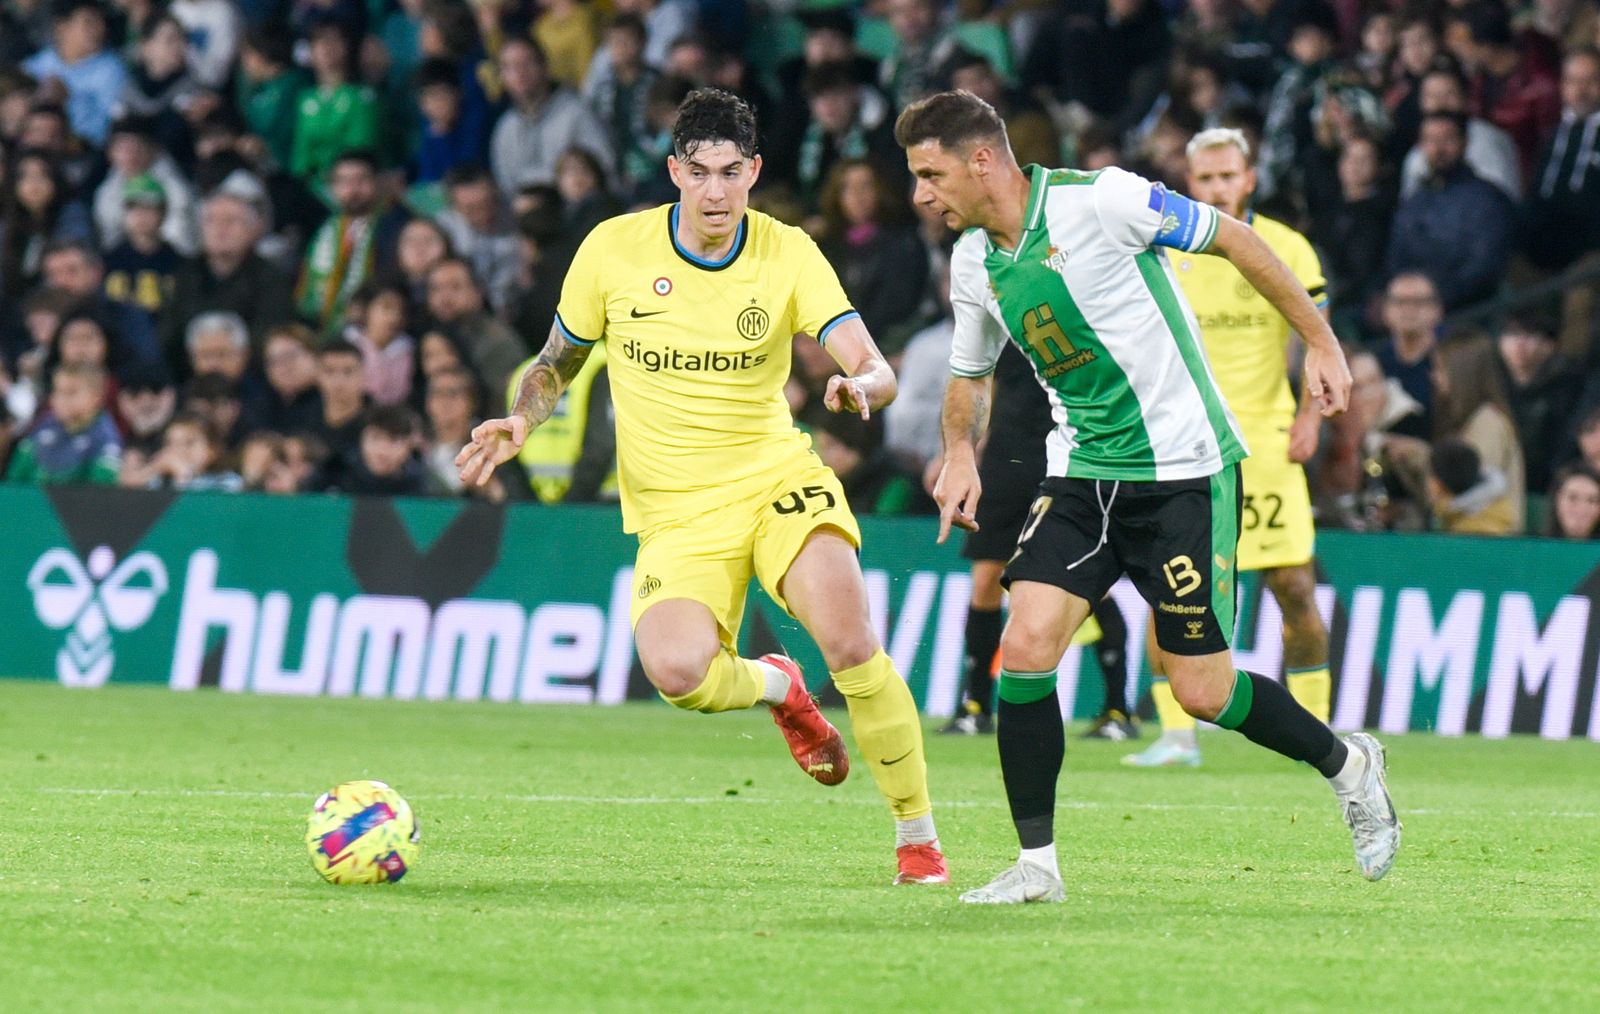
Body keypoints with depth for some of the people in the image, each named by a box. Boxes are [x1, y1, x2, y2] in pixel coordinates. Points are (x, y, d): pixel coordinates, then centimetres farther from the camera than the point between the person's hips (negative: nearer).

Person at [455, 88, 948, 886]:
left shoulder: (788, 254, -3)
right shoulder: (614, 249, -2)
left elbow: (875, 370, -12)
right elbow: (557, 363, 13)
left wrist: (862, 386, -35)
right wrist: (521, 420, -8)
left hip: (776, 477, 0)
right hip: (675, 510, 0)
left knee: (849, 643, -25)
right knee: (676, 671, -28)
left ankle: (918, 839, -5)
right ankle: (774, 687, 10)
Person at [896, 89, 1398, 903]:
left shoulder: (1097, 201, -17)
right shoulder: (971, 263, 4)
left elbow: (1235, 240, -7)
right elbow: (969, 372, 24)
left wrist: (1319, 342, -5)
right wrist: (960, 452, 7)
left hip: (1183, 469, -6)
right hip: (1081, 473, 6)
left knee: (1202, 692, -3)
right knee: (1025, 646, -13)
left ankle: (1346, 763, 24)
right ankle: (1036, 863, -3)